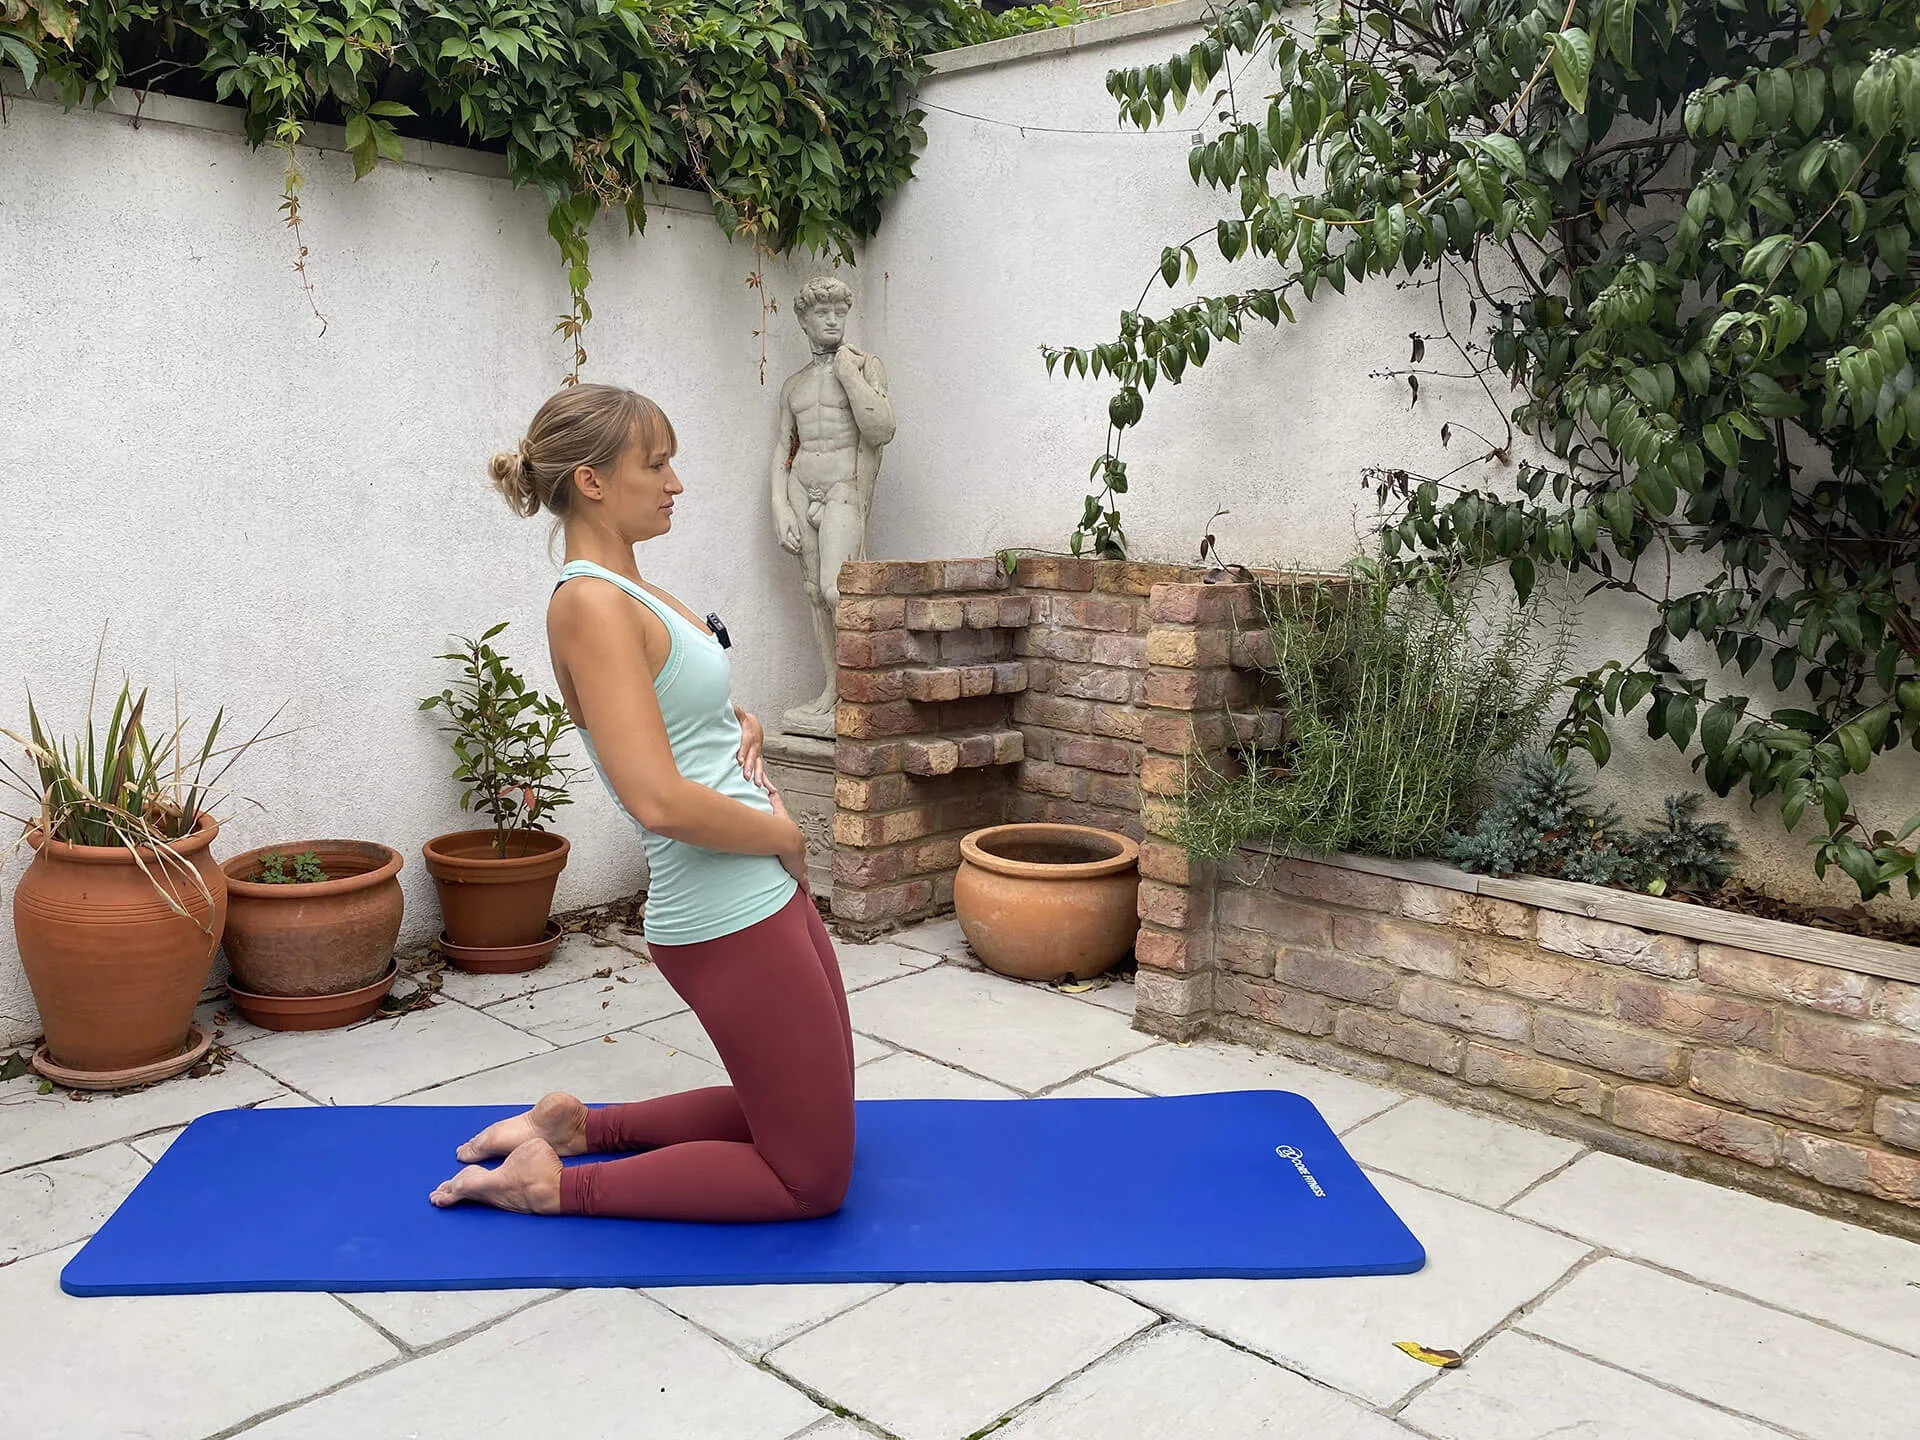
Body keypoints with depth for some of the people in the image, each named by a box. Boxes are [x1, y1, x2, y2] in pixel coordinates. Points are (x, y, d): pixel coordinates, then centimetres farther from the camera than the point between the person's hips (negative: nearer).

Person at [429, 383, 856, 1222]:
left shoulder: (630, 593, 9)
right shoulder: (590, 604, -19)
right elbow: (660, 800, -28)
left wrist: (743, 728, 3)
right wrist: (782, 833, -12)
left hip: (768, 893, 10)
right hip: (728, 917, -10)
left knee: (798, 1118, 24)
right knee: (812, 1178, 5)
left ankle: (582, 1127, 27)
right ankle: (557, 1183, 9)